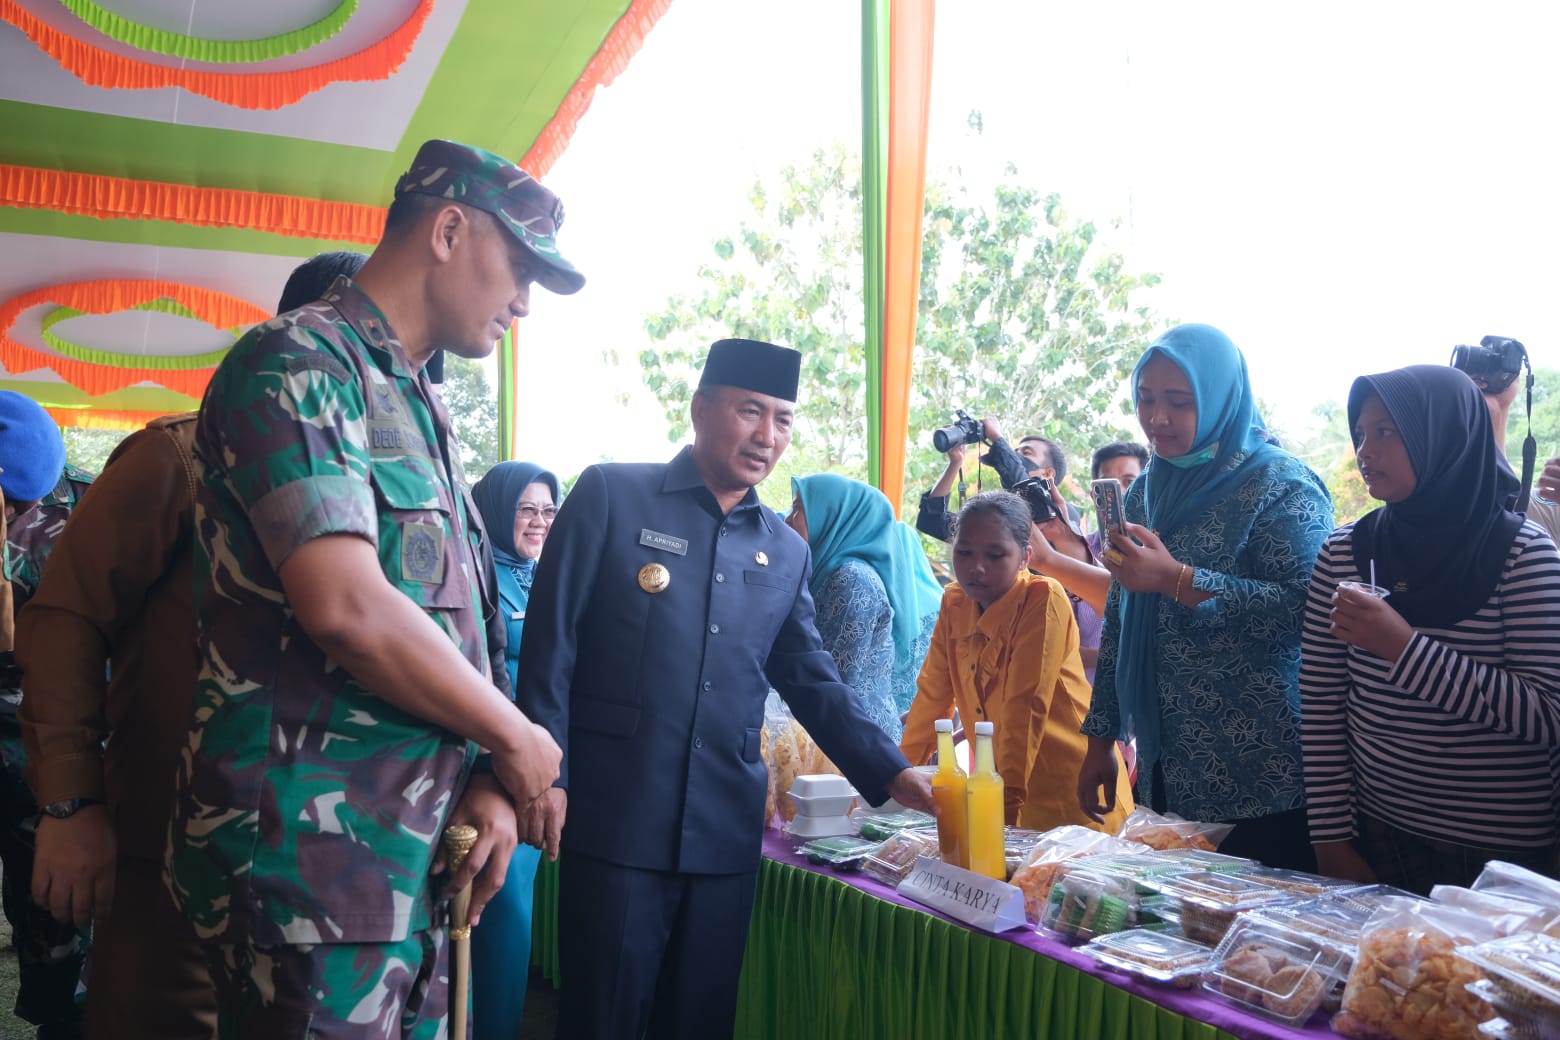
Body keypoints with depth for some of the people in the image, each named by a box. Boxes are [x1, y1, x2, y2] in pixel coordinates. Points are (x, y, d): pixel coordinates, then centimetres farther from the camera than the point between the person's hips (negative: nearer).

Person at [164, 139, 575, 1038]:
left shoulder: (425, 414, 17)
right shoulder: (297, 365, -12)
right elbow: (347, 607, -23)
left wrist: (487, 782, 1)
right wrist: (518, 740, -11)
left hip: (421, 855, 8)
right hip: (313, 856, -8)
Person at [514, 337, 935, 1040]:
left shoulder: (786, 553, 11)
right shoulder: (611, 496, -1)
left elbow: (813, 683, 12)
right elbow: (551, 640, -3)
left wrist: (892, 775, 1)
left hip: (725, 831, 4)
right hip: (616, 818, -4)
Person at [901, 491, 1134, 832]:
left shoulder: (1043, 599, -17)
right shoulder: (954, 604, 2)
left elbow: (1026, 706, -22)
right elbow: (933, 696, 8)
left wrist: (1007, 802, -25)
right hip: (1001, 795, 6)